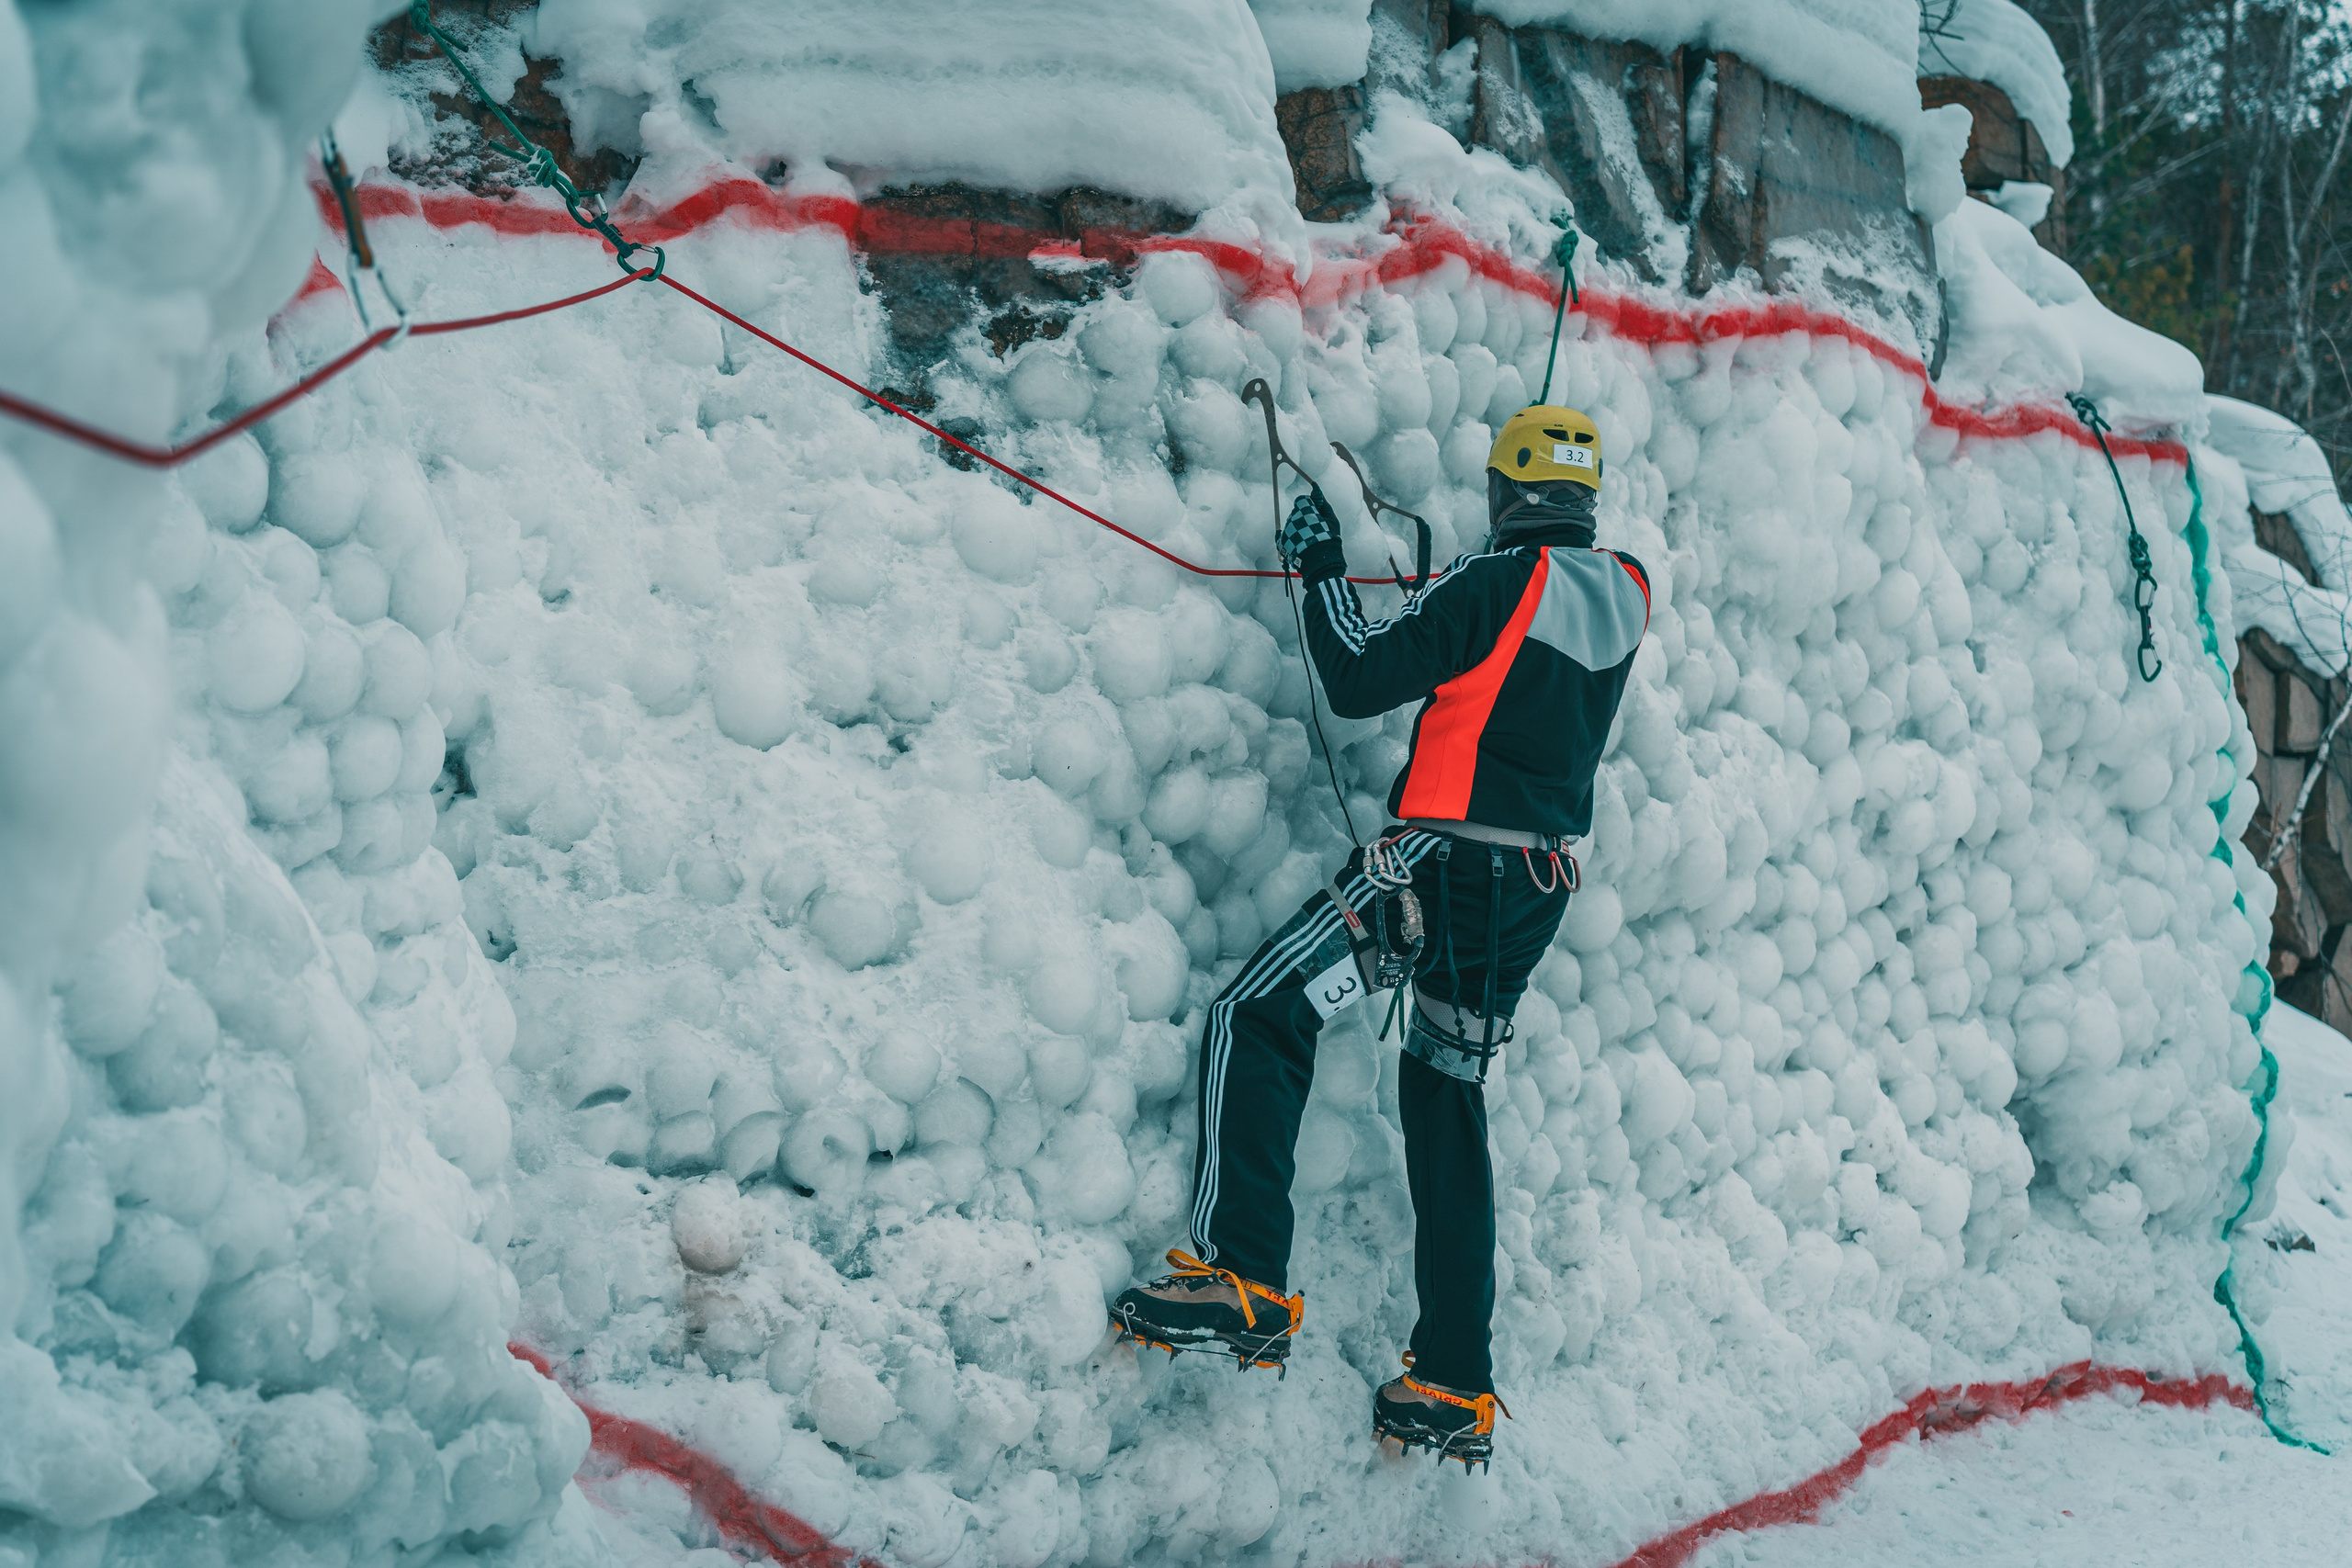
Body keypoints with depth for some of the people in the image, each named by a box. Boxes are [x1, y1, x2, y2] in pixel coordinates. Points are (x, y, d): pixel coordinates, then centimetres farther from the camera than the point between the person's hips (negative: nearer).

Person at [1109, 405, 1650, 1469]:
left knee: (1256, 1022, -8)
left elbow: (1358, 683, -8)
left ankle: (1244, 1281, -19)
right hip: (1539, 889, 8)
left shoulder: (1497, 583, -11)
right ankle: (1456, 1386, 14)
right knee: (1448, 1103, 14)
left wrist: (1322, 569, 4)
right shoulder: (1626, 595, 9)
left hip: (1443, 858, -8)